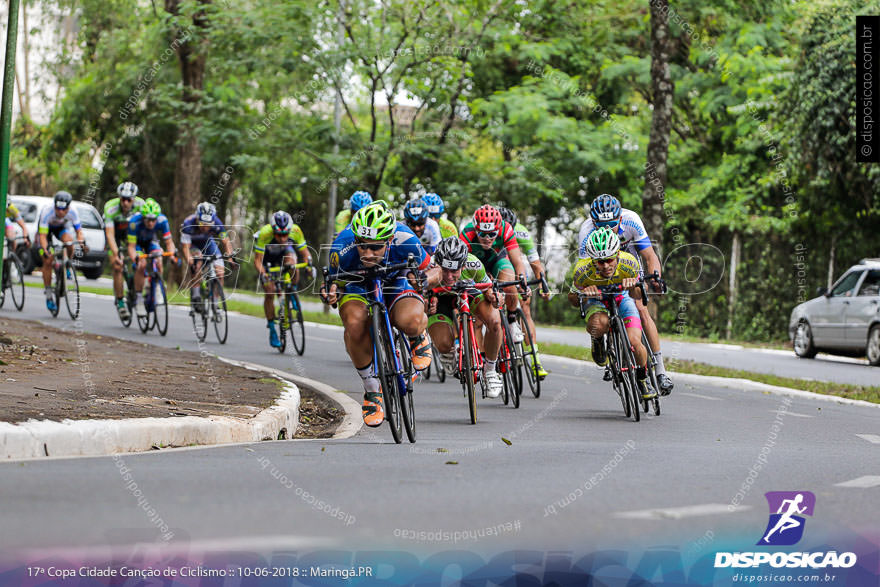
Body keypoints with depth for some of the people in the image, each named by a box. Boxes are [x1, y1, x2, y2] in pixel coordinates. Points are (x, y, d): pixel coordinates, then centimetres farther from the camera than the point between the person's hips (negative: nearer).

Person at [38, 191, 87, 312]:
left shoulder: (72, 212, -32)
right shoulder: (47, 214, -39)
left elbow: (78, 230, -26)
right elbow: (43, 236, -39)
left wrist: (82, 242, -46)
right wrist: (45, 250, -55)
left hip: (62, 227, 2)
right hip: (47, 229, -2)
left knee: (69, 241, -34)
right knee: (48, 261, -11)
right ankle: (49, 295, -1)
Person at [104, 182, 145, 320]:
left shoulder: (140, 204, -30)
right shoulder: (111, 208, -36)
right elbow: (110, 234, -39)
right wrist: (115, 254, -50)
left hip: (129, 228, 3)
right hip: (114, 229, -3)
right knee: (117, 267, -14)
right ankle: (120, 302, -5)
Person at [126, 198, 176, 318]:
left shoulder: (162, 220, -30)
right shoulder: (135, 222, -37)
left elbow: (168, 242, -21)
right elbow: (131, 246, -33)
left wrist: (172, 252, -41)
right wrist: (134, 258, -51)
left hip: (151, 241, 2)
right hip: (137, 242, -2)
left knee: (158, 263, -25)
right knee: (141, 265, -27)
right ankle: (138, 300, -14)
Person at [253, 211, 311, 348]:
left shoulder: (295, 231, -31)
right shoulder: (264, 233, -38)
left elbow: (304, 252, -19)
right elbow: (257, 260, -33)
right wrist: (263, 275, -49)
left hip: (285, 252, 1)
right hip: (267, 256, -1)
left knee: (292, 265, -34)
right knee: (269, 293, -10)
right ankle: (272, 330, 4)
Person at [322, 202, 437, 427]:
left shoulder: (405, 241, -34)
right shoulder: (343, 248, -33)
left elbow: (434, 271, -16)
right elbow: (337, 282, -14)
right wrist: (331, 292, -39)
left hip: (396, 282, -1)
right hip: (358, 286, 1)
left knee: (410, 322, -36)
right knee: (355, 324, -35)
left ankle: (419, 338, 6)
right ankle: (372, 391, -11)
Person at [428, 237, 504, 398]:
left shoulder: (473, 264, -35)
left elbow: (487, 287, -15)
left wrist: (492, 296, -38)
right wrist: (427, 308, -46)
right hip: (439, 297, -1)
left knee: (494, 321, -29)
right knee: (444, 346, -23)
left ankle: (490, 369, -4)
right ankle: (449, 350, 18)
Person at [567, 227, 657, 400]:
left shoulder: (628, 263, -33)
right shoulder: (583, 270, -34)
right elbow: (573, 299, -15)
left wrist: (632, 285, -39)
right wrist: (583, 292, -39)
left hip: (621, 296, 1)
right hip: (596, 300, -1)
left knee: (634, 342, -20)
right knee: (599, 324, -38)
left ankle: (643, 377, 11)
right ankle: (597, 341, -1)